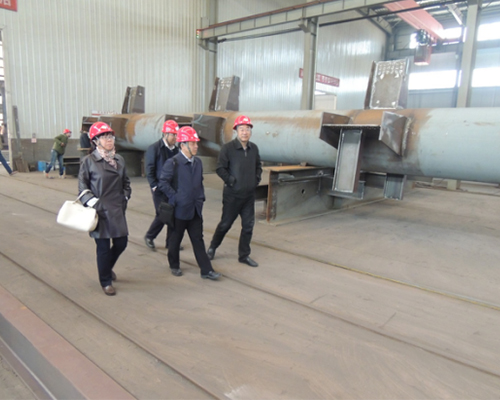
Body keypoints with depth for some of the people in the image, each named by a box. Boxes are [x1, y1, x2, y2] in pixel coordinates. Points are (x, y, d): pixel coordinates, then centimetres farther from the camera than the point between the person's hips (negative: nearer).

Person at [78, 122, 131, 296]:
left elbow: (126, 181, 16)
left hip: (117, 209, 5)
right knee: (103, 246, 3)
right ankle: (106, 281, 22)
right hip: (100, 210, -5)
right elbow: (82, 185, -2)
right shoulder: (89, 161, -6)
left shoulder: (119, 159, 8)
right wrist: (92, 201, -12)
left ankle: (108, 267, 41)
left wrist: (125, 197, 4)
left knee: (121, 242, 10)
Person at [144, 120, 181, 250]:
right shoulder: (154, 148, -7)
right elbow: (149, 170, -8)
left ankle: (171, 242, 18)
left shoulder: (175, 150, 9)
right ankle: (149, 237, 22)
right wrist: (155, 187, -13)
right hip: (160, 189, -5)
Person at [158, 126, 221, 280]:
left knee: (198, 239, 8)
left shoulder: (198, 162, 8)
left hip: (195, 209, 5)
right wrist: (175, 198, -14)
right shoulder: (173, 162, -11)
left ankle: (206, 270, 11)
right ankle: (174, 266, 32)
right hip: (179, 209, -5)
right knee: (176, 238, 11)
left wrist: (201, 197, 9)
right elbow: (163, 183, -13)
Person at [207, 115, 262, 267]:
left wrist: (257, 179, 5)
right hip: (232, 195, -5)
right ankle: (212, 247, 31)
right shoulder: (228, 148, -12)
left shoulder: (254, 148, 5)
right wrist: (231, 181, -14)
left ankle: (244, 255, 23)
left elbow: (258, 166, 19)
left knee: (248, 225, 8)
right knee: (225, 224, 7)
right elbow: (220, 168, -10)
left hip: (249, 195, 5)